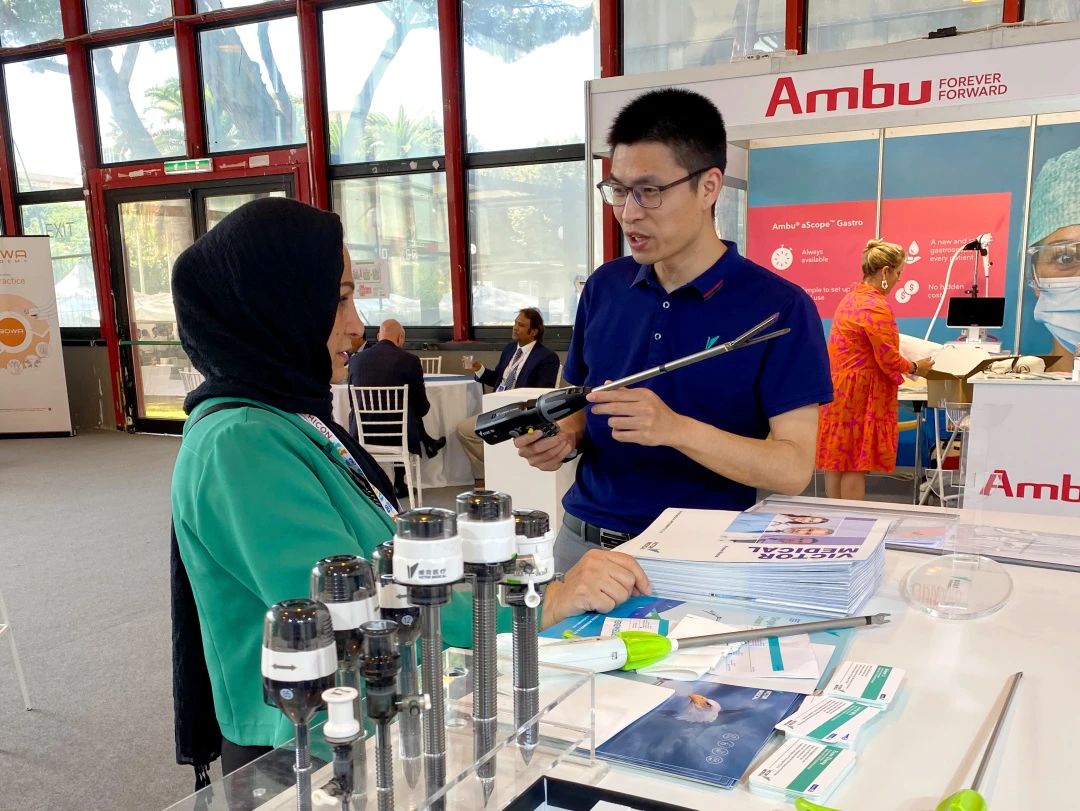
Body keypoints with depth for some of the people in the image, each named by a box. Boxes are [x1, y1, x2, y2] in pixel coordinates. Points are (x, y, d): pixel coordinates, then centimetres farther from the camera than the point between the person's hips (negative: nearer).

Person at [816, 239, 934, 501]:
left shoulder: (852, 297, 11)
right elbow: (889, 360, -17)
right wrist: (916, 367, 1)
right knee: (856, 464, -3)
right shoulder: (877, 307, -19)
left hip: (839, 390, 9)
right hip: (859, 394, -9)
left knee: (836, 460, 12)